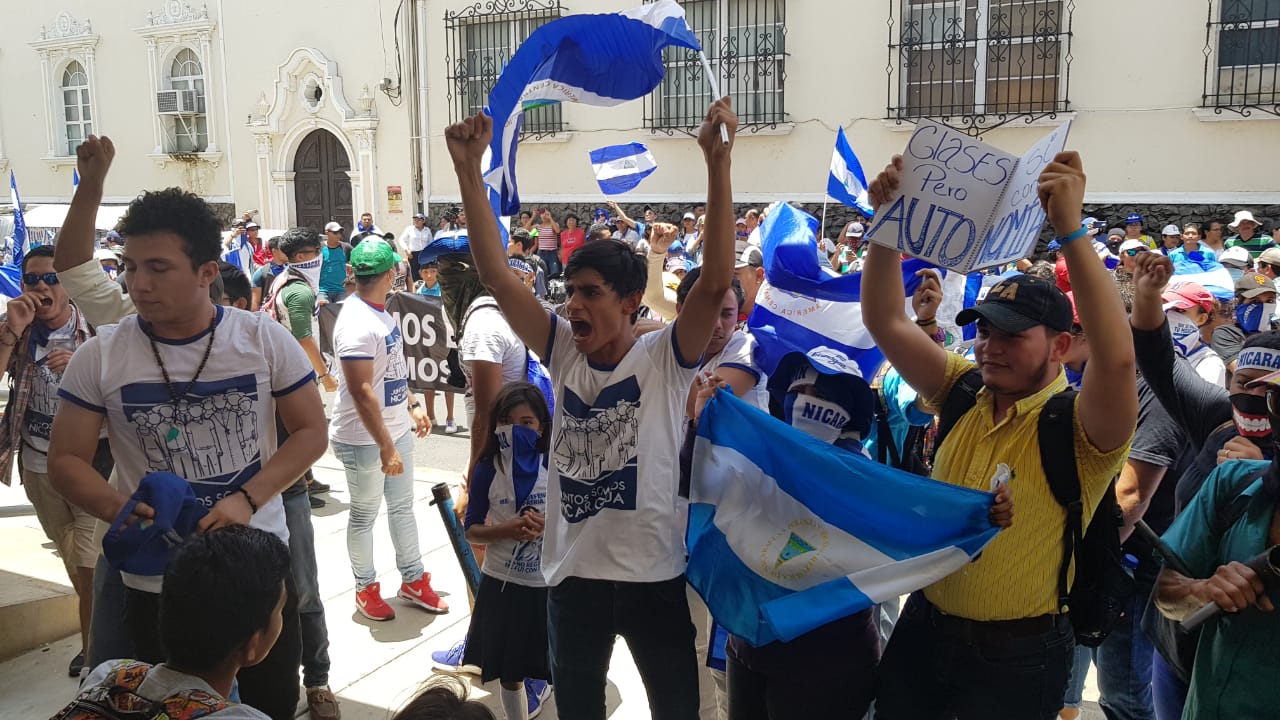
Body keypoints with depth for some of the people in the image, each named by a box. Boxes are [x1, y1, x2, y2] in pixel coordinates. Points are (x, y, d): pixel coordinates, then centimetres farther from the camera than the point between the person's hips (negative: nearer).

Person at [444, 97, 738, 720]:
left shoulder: (665, 359, -11)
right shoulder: (563, 352, -2)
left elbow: (717, 280, -26)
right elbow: (496, 275, -9)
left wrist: (718, 161, -33)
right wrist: (468, 170, -17)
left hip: (655, 575, -3)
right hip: (573, 573, 3)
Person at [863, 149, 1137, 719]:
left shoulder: (1079, 427, -17)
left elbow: (1116, 357, -38)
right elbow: (885, 322, -7)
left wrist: (1071, 229, -41)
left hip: (1018, 654, -5)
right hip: (924, 628, 5)